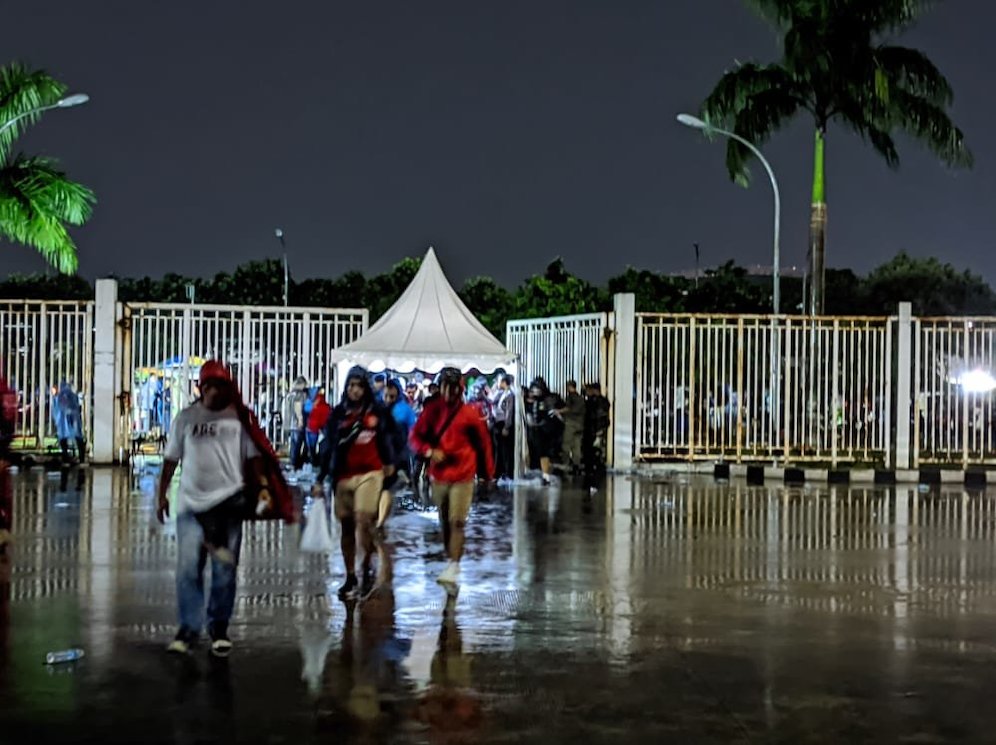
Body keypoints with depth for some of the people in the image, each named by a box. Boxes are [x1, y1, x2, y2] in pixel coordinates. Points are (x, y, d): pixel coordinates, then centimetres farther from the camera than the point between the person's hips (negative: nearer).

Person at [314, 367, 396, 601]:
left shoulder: (377, 412, 2)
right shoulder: (338, 414, 5)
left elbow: (386, 439, 16)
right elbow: (328, 448, 6)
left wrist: (389, 462, 23)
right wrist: (320, 480, 4)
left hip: (370, 473, -2)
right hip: (343, 475, 3)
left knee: (364, 520, -17)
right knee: (346, 527, 8)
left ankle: (367, 569, 1)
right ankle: (350, 578, 18)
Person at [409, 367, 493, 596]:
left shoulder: (470, 414, -4)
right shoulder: (431, 411, 4)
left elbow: (483, 443, 4)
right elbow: (415, 436, 6)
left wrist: (487, 472, 9)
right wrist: (430, 451, -14)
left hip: (463, 476, -4)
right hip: (438, 475, 4)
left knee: (457, 523, -11)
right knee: (445, 523, 11)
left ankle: (453, 569, -16)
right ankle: (452, 564, 21)